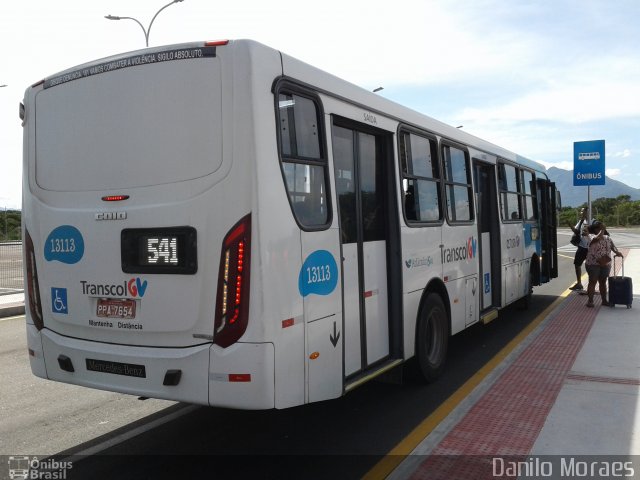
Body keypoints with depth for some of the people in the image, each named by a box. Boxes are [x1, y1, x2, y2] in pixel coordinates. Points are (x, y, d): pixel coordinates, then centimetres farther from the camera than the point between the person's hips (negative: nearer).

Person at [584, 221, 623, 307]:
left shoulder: (607, 238, 11)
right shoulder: (591, 236, -8)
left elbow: (612, 246, 6)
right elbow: (597, 238, -29)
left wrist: (617, 252, -14)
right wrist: (602, 230, -17)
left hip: (605, 264, 5)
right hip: (593, 264, -5)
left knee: (603, 282, 12)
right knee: (592, 281, -1)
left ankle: (604, 300, 19)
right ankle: (590, 300, 5)